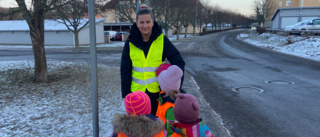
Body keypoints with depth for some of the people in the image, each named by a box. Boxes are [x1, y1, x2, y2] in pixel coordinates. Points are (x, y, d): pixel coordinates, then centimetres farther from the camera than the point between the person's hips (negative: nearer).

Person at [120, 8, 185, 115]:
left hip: (158, 91, -1)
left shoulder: (162, 40, -7)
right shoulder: (130, 43, -3)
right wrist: (126, 94, 0)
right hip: (137, 92, 1)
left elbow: (179, 62, -5)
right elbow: (125, 70, 2)